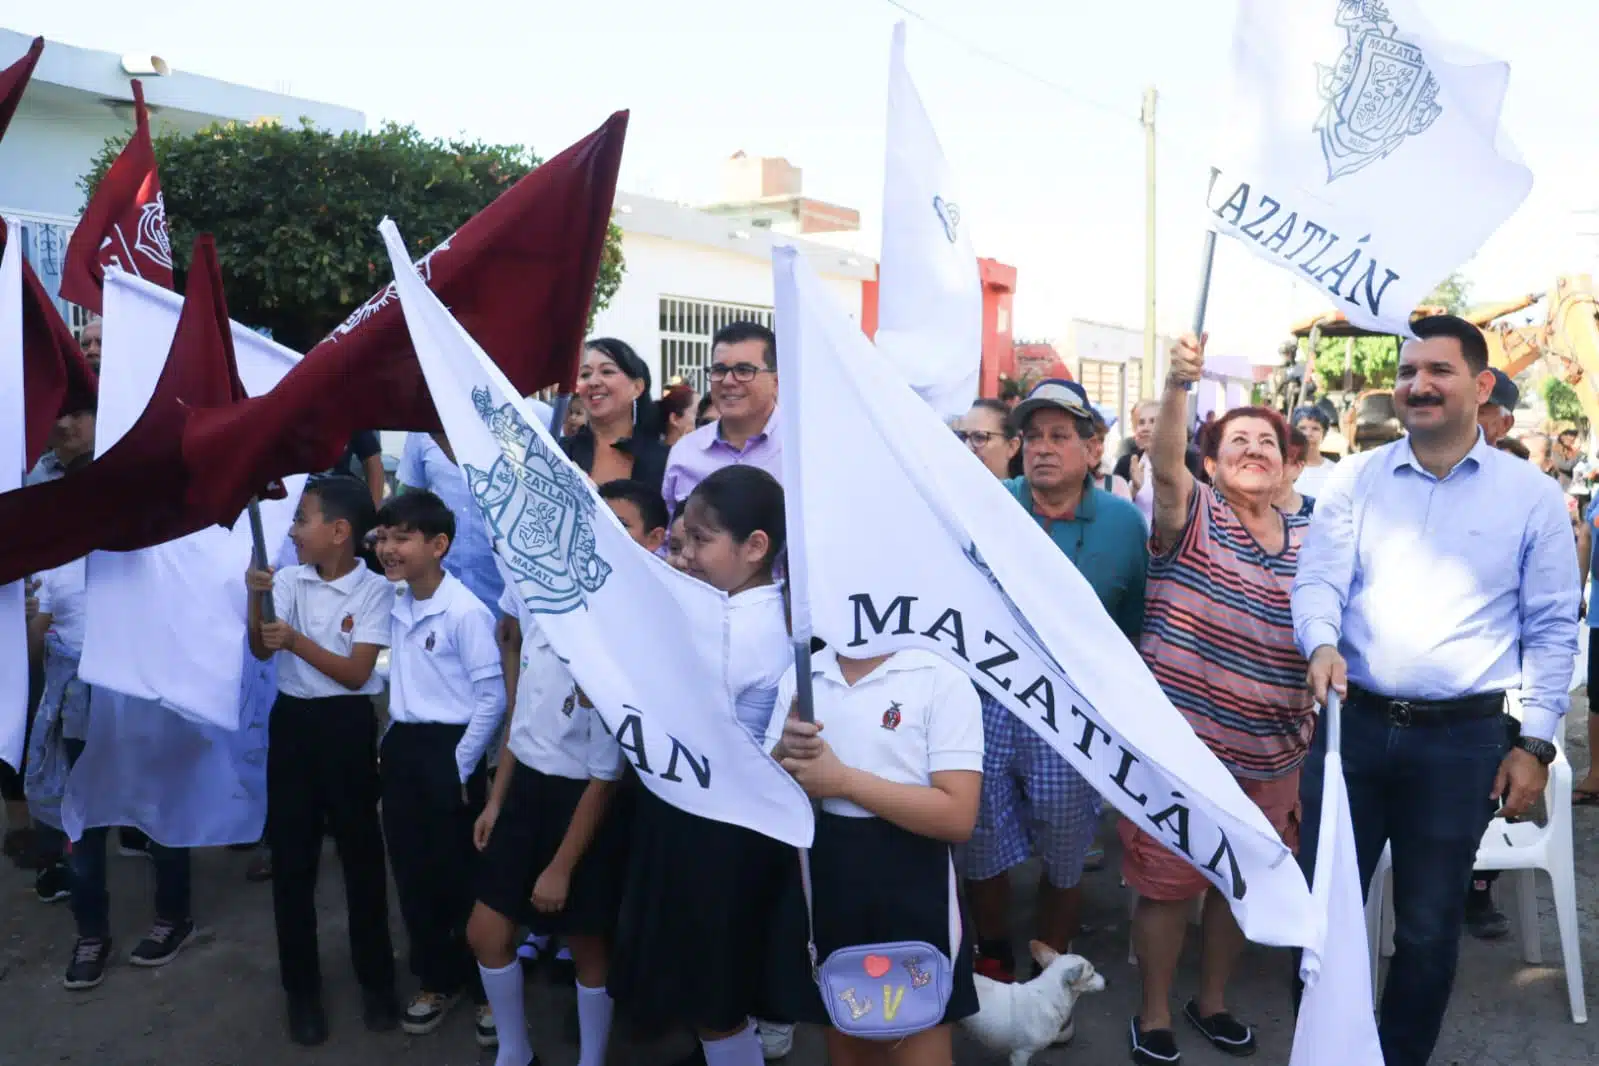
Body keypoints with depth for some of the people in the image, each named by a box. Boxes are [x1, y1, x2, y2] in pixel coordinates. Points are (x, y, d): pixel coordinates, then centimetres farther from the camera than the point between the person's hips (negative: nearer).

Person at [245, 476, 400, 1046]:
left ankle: (376, 978, 24)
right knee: (291, 855, 9)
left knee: (361, 851, 8)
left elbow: (356, 673, -12)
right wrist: (256, 596, -21)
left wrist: (296, 640, -19)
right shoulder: (289, 580, 0)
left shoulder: (374, 590, -9)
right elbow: (261, 650, -8)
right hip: (291, 721, 3)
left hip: (347, 725, -3)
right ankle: (302, 986, 24)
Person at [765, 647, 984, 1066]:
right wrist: (784, 754, -14)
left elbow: (958, 816, -19)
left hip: (909, 890, -5)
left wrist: (843, 780, -19)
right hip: (817, 878, 5)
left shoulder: (941, 680, -13)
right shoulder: (799, 676, 4)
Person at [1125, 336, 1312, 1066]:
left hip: (1269, 755, 5)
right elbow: (1164, 464, -27)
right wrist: (1178, 384, -44)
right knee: (1166, 883, 5)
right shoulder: (1192, 513, -6)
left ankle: (1212, 1002, 39)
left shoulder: (1307, 543, 9)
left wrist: (1309, 735, 11)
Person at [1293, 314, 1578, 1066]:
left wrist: (1534, 741, -1)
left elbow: (1552, 628, 3)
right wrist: (1323, 645, -24)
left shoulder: (1532, 496, 1)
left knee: (1428, 926, 11)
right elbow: (1317, 580, -3)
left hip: (1463, 737, -1)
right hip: (1353, 723, 1)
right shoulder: (1355, 480, 4)